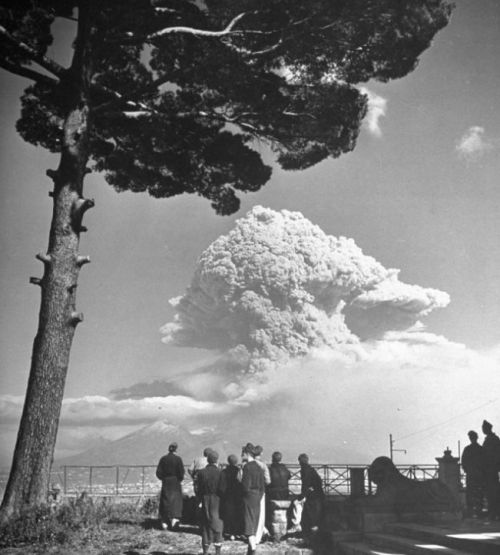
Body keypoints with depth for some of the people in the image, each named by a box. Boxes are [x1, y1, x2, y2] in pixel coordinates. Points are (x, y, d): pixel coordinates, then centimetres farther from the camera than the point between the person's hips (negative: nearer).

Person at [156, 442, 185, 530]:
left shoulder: (163, 459, -1)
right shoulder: (178, 459, -8)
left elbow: (158, 472, -1)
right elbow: (181, 472, -10)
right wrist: (179, 479, 7)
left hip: (165, 483, 2)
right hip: (175, 483, -2)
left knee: (165, 502, 9)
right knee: (176, 500, 5)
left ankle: (164, 523, 9)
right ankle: (174, 518, -15)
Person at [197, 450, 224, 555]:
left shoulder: (201, 472, -6)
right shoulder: (220, 472, -11)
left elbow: (198, 489, -4)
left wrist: (201, 499, 12)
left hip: (205, 500, 2)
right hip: (217, 503, -1)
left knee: (205, 526, 12)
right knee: (217, 525, 9)